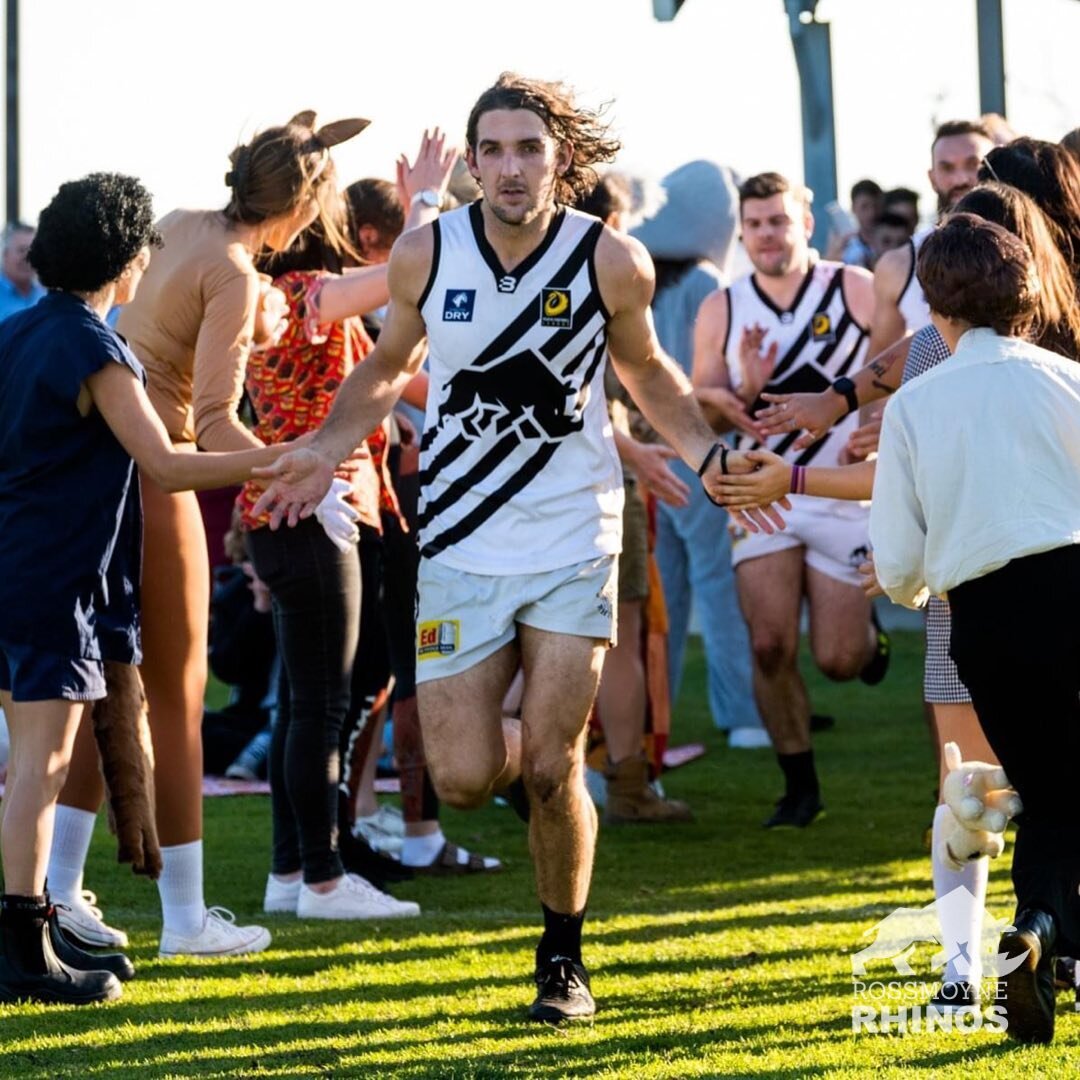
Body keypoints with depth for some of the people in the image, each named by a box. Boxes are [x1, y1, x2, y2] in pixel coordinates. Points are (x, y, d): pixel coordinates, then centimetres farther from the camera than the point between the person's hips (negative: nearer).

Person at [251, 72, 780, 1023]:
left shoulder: (612, 262, -7)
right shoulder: (425, 256, -6)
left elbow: (647, 372, 12)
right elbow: (389, 366, 13)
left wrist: (708, 458, -3)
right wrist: (326, 453, -3)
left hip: (575, 548, -1)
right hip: (461, 549, 1)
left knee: (552, 772, -5)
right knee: (464, 780, -4)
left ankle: (563, 960, 17)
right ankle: (517, 739, 34)